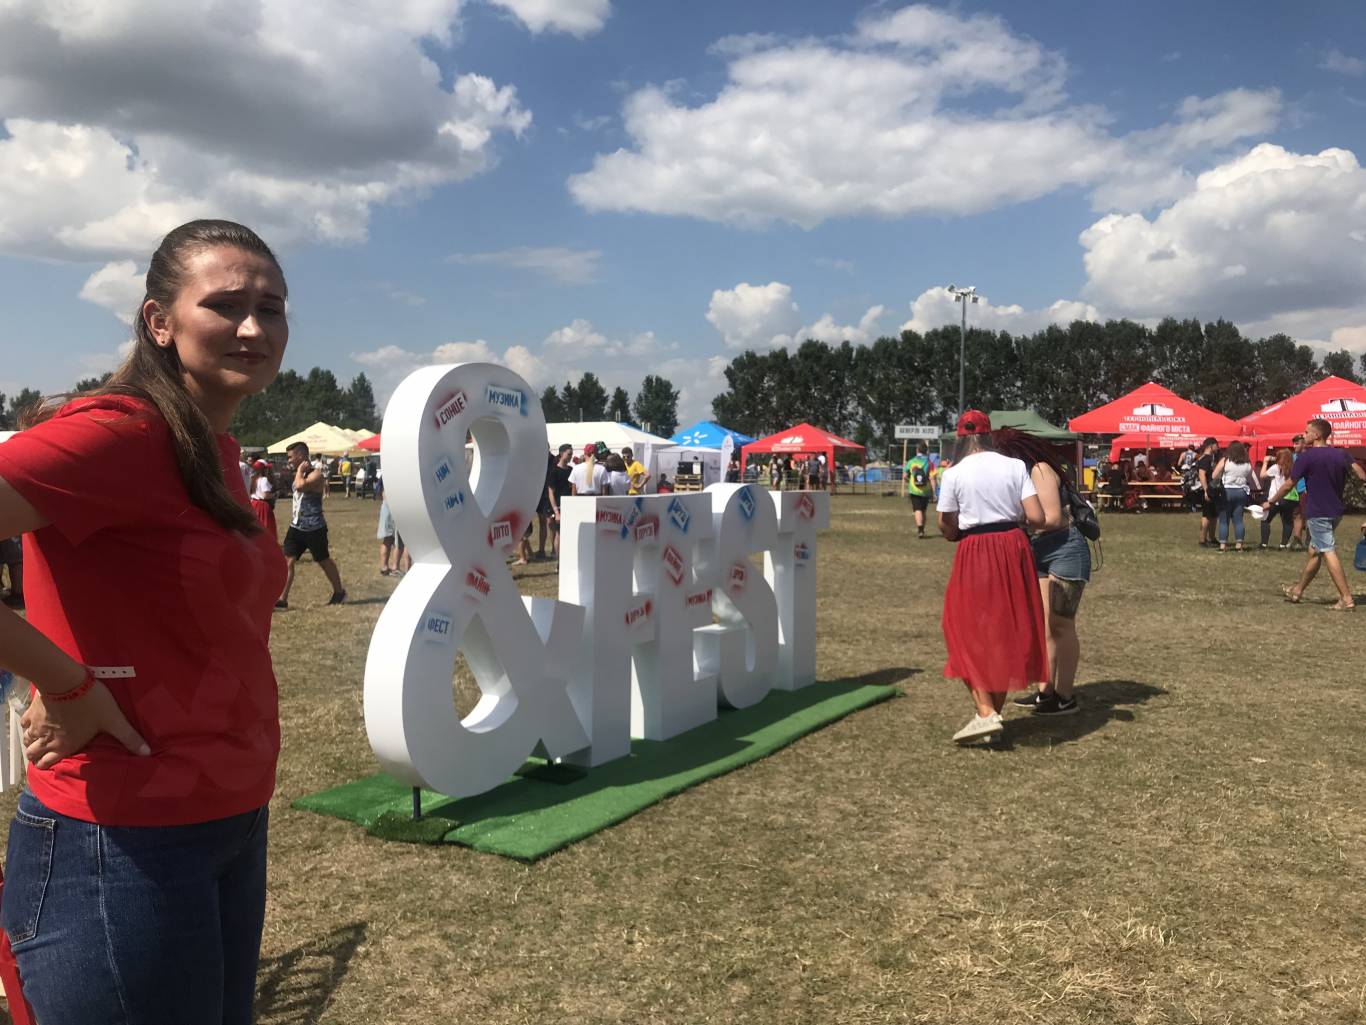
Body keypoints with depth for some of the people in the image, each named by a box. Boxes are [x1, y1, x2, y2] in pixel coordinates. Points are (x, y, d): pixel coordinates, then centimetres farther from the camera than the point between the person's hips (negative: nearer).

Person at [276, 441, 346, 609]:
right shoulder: (300, 475, 11)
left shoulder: (316, 474, -16)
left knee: (324, 561, 8)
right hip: (296, 527, 7)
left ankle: (339, 592, 27)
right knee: (287, 561, -3)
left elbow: (300, 486, -36)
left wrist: (300, 469, -20)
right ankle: (282, 600, -5)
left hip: (313, 529, -7)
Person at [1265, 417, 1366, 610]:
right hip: (1336, 512, 7)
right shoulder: (1342, 454, 7)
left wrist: (1271, 502, 4)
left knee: (1329, 553, -10)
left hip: (1317, 514, -7)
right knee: (1314, 551, 17)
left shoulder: (1307, 456, -10)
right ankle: (1297, 590, 30)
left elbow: (1289, 484, -5)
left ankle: (1347, 599, -15)